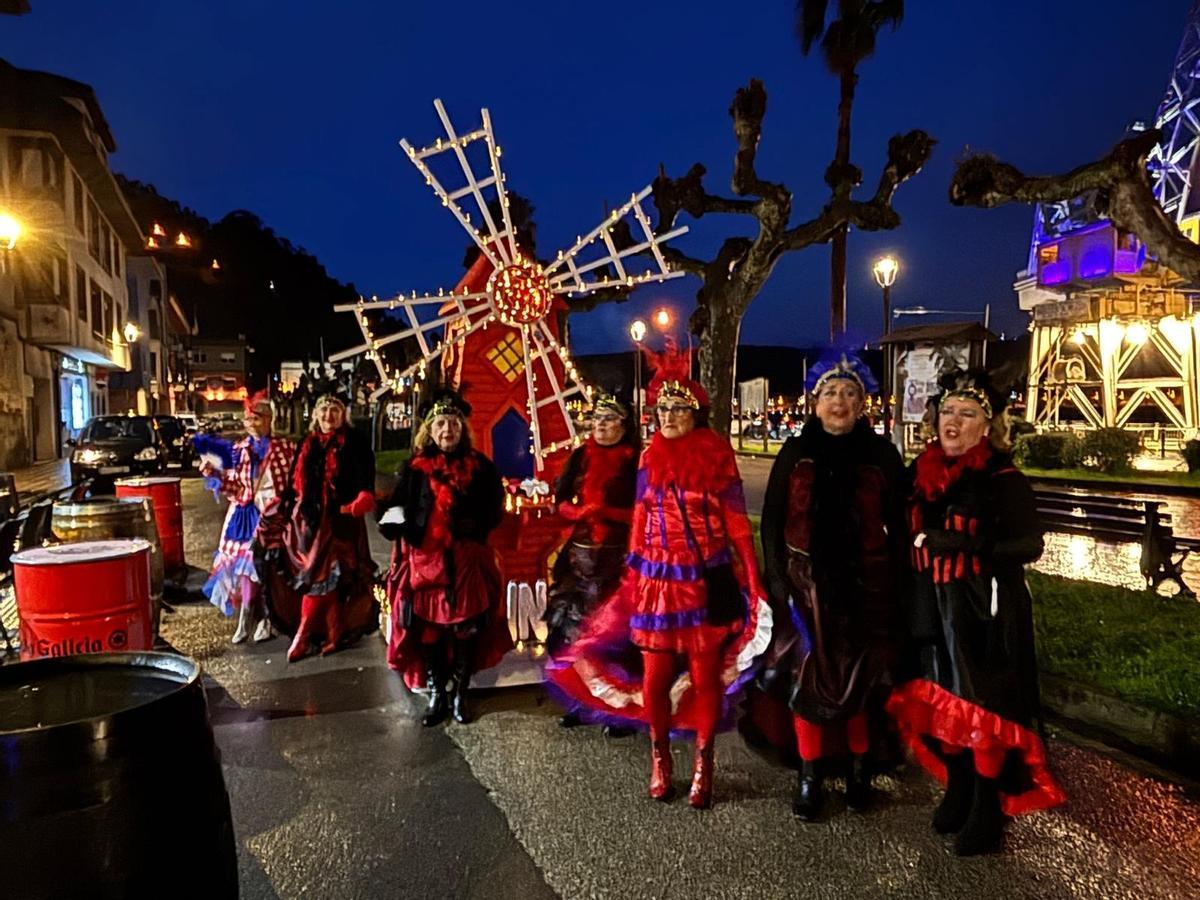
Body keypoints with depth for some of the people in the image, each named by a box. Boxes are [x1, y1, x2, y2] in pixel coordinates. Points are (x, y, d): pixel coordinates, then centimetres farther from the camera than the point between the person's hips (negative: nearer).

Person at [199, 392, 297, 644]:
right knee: (243, 564, 2)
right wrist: (215, 474, -7)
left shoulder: (284, 448, 0)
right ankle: (246, 620, 14)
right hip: (243, 515, 3)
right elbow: (236, 487, 6)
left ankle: (265, 620, 11)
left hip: (271, 517, -3)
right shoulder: (239, 449, 9)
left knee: (263, 565, -4)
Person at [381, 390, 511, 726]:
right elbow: (394, 508, 5)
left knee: (465, 630, 3)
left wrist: (472, 526, -17)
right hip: (424, 562, 1)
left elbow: (494, 512, 0)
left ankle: (459, 696, 19)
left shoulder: (481, 466, 2)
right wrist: (395, 519, -17)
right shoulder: (414, 468, 5)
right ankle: (437, 697, 19)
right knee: (428, 630, 4)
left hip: (467, 563, -1)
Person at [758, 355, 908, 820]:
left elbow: (898, 527, 3)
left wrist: (896, 589, -1)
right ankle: (809, 778, 19)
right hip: (808, 586, 1)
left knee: (859, 679, 8)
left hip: (865, 587, 0)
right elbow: (773, 522, 2)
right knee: (808, 678, 5)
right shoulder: (795, 453, 1)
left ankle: (859, 771, 28)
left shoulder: (882, 454, 1)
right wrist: (779, 582, -5)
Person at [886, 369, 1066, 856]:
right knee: (944, 702, 13)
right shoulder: (926, 473, 6)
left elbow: (1029, 544, -17)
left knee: (982, 706, 1)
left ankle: (987, 813, 17)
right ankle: (957, 793, 31)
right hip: (934, 610, 6)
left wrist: (965, 543, -27)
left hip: (985, 612, -5)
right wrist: (916, 594, 9)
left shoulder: (1003, 480, -11)